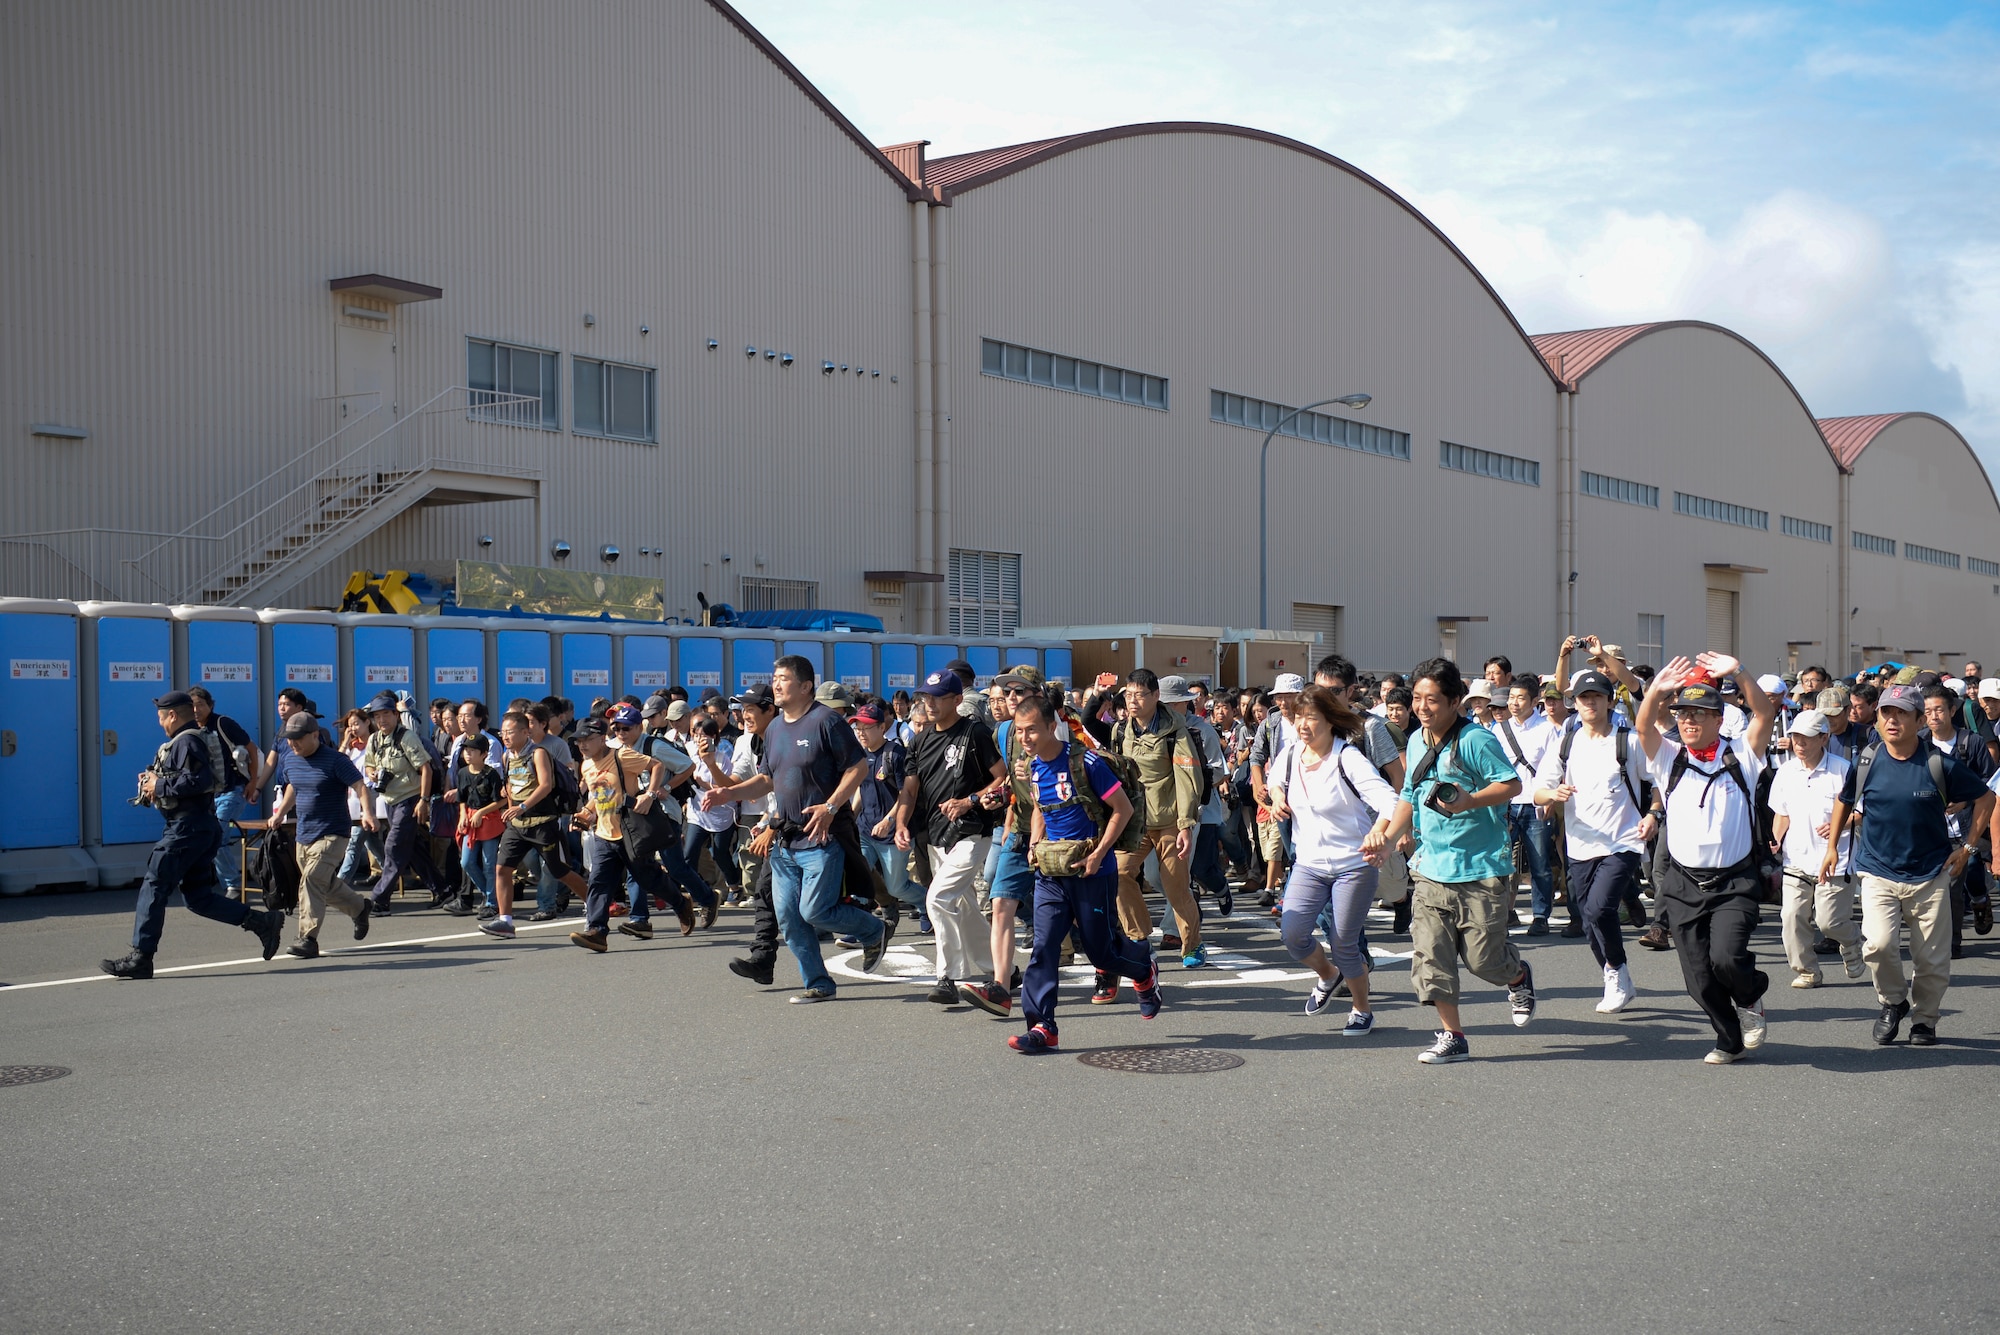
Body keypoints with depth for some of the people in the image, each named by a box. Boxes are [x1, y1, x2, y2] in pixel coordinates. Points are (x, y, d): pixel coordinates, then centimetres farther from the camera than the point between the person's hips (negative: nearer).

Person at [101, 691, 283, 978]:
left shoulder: (187, 742, -12)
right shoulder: (197, 740, 21)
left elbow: (199, 780, -26)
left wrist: (160, 786, -16)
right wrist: (154, 783, 11)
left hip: (188, 826, -11)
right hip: (201, 826, 11)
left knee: (154, 887, -7)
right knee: (198, 897, 11)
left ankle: (140, 957, -7)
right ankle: (263, 921, 9)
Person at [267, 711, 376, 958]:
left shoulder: (334, 760, -14)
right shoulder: (289, 760, 7)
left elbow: (359, 785, -20)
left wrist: (366, 811, -35)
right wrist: (280, 813, 17)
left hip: (332, 833, -8)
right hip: (304, 834, 8)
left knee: (312, 880, -20)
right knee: (325, 884, 17)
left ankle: (308, 939, -20)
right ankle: (360, 907, 41)